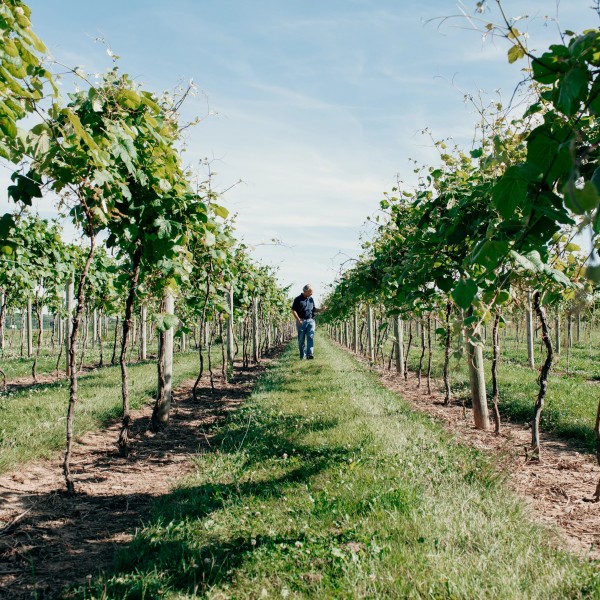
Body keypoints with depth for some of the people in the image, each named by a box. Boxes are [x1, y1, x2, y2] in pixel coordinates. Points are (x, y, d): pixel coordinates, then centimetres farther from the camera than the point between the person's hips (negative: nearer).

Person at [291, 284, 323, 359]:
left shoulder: (311, 299, 12)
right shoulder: (298, 299, -5)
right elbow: (293, 310, -6)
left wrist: (321, 309, 1)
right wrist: (299, 320, -13)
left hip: (310, 321, 4)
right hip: (301, 321, -4)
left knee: (310, 337, -10)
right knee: (301, 339, 4)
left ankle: (310, 354, -17)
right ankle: (302, 355, 13)